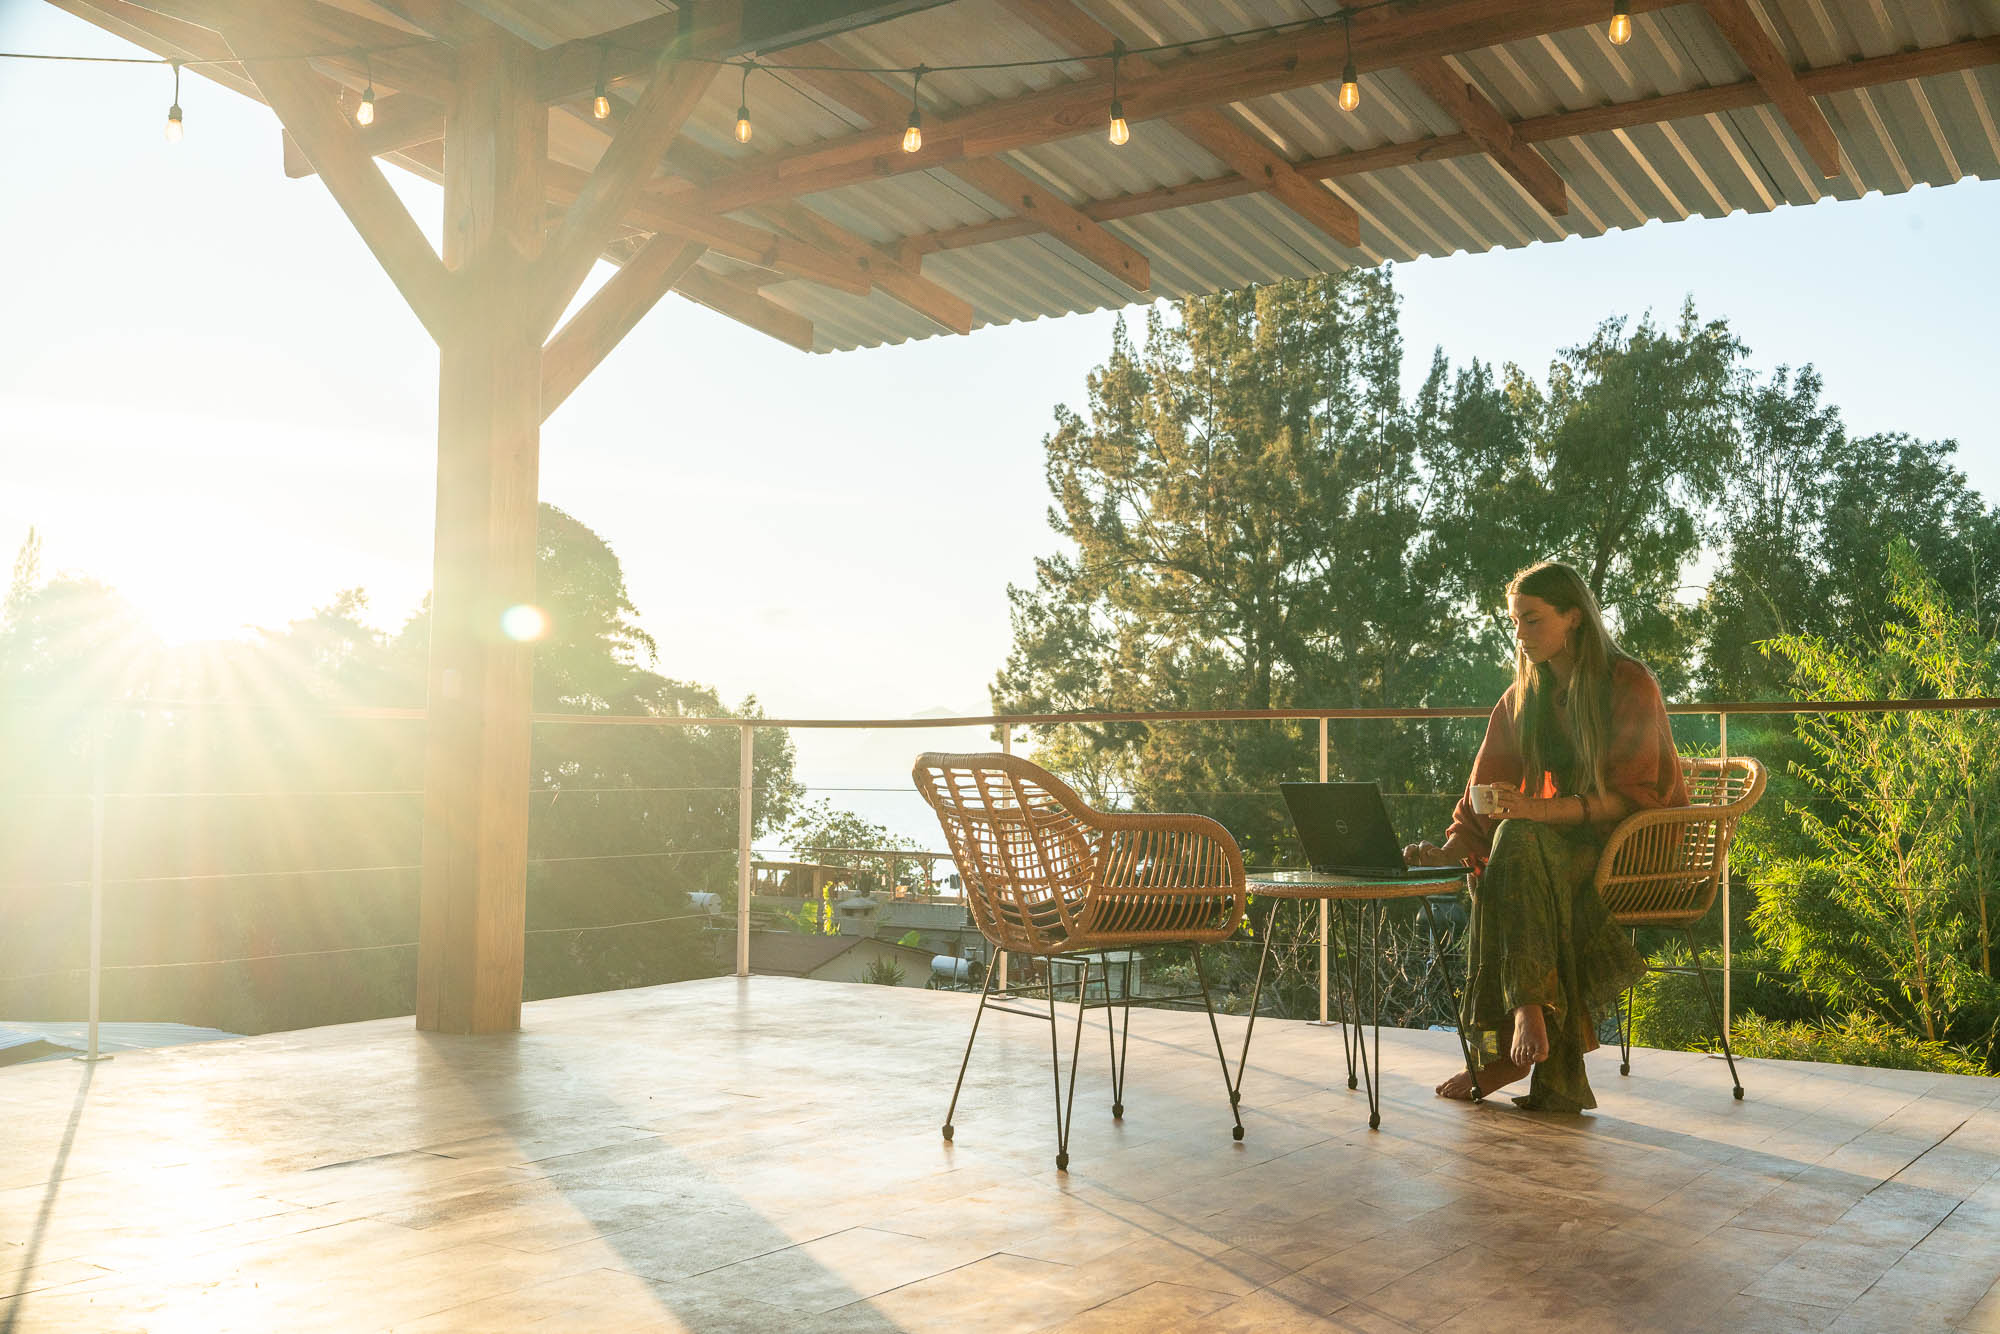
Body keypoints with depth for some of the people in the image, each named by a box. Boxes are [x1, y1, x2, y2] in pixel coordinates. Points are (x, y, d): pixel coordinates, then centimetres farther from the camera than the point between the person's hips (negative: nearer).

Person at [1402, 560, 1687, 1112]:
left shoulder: (1630, 686, -8)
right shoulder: (1524, 697, 9)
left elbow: (1636, 794, -15)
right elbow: (1490, 786, 6)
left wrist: (1545, 811, -28)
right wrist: (1450, 850, -11)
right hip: (1568, 837, 5)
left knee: (1518, 841, -33)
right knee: (1490, 874, -29)